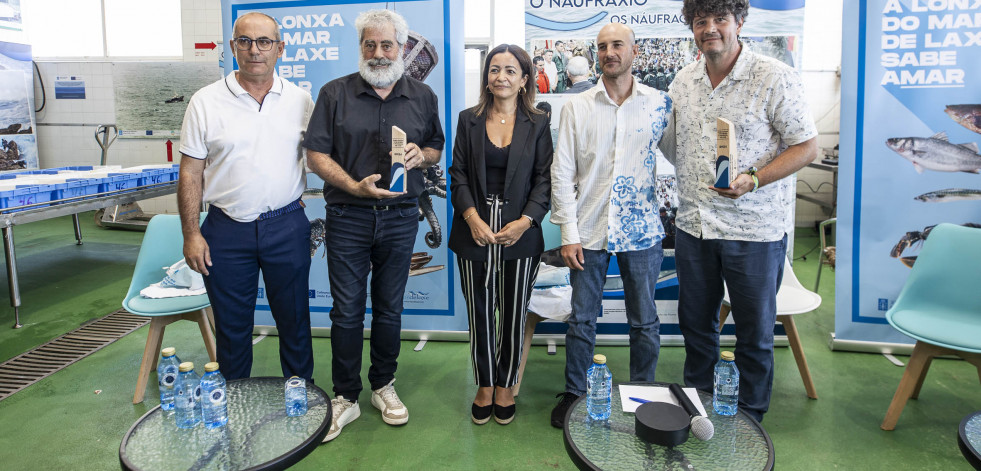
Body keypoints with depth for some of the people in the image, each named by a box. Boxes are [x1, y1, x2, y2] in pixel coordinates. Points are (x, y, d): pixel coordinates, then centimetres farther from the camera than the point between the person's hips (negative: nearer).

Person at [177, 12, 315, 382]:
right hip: (227, 230, 0)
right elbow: (190, 174, 1)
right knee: (232, 324, 12)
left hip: (287, 226, 1)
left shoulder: (300, 101, 3)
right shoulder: (206, 102, -1)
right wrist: (191, 234, -4)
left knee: (294, 319, 11)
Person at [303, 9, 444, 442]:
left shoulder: (422, 96, 7)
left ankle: (383, 386, 29)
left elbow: (437, 148, 14)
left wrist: (421, 155, -10)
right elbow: (316, 154, -3)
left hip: (400, 217, 2)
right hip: (347, 217, -1)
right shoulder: (335, 93, 0)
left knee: (389, 308, 12)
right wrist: (355, 186, -17)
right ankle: (345, 398, 18)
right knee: (347, 310, 4)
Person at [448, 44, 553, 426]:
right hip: (476, 233, 1)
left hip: (520, 234, 0)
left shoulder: (538, 124, 4)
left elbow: (545, 179, 1)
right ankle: (484, 386, 26)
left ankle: (505, 387, 26)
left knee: (513, 316, 8)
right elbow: (458, 174, 3)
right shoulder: (469, 120, 6)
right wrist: (472, 218, -11)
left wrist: (524, 221, -12)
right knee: (480, 315, 8)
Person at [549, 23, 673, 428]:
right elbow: (562, 174, 0)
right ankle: (574, 393, 27)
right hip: (590, 230, 0)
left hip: (642, 229, 1)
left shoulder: (660, 103, 2)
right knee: (582, 319, 9)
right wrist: (568, 234, -5)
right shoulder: (577, 107, 2)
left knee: (644, 321, 11)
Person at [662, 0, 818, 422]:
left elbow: (806, 146, -9)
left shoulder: (774, 78, -10)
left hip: (754, 229, -5)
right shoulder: (682, 82, 7)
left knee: (754, 334, 9)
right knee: (695, 324, 17)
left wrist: (754, 180, -21)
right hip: (693, 225, 5)